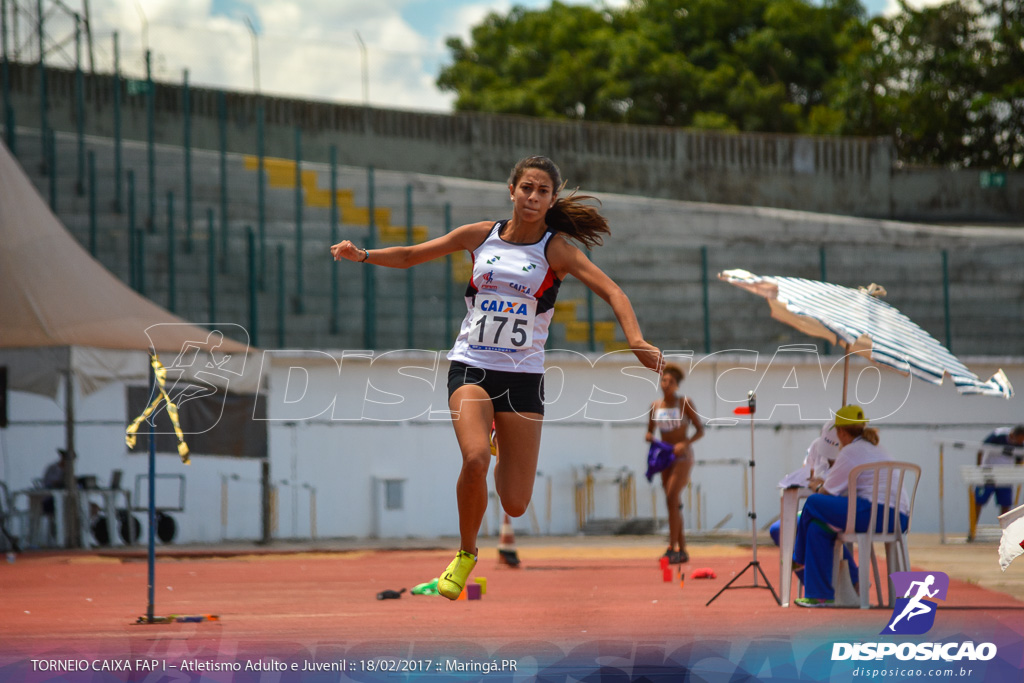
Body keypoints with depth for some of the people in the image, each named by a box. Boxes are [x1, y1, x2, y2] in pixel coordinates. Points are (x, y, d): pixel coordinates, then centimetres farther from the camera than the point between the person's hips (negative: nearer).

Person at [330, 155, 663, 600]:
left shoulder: (556, 249, -4)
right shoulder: (482, 236, 3)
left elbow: (611, 292, -15)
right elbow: (410, 256, 13)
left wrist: (636, 340, -31)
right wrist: (363, 255, -3)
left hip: (523, 375, 0)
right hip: (470, 367, 0)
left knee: (515, 504, -3)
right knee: (475, 458, -29)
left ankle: (500, 446, 35)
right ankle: (466, 555, -3)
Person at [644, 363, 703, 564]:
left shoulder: (685, 403, -6)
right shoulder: (656, 406, 7)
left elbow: (700, 430, -6)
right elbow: (650, 432, 15)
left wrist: (684, 443, -21)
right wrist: (649, 437, -9)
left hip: (683, 457, -6)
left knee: (672, 499, -19)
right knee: (675, 504, 7)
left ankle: (672, 548, -20)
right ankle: (682, 551, 13)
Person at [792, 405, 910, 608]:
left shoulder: (851, 452, -4)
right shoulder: (875, 448, 25)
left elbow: (827, 492, -1)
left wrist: (817, 486, 20)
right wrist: (824, 483, 33)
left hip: (877, 514, -10)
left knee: (813, 504, -4)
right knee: (818, 527, 15)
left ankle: (800, 560, 16)